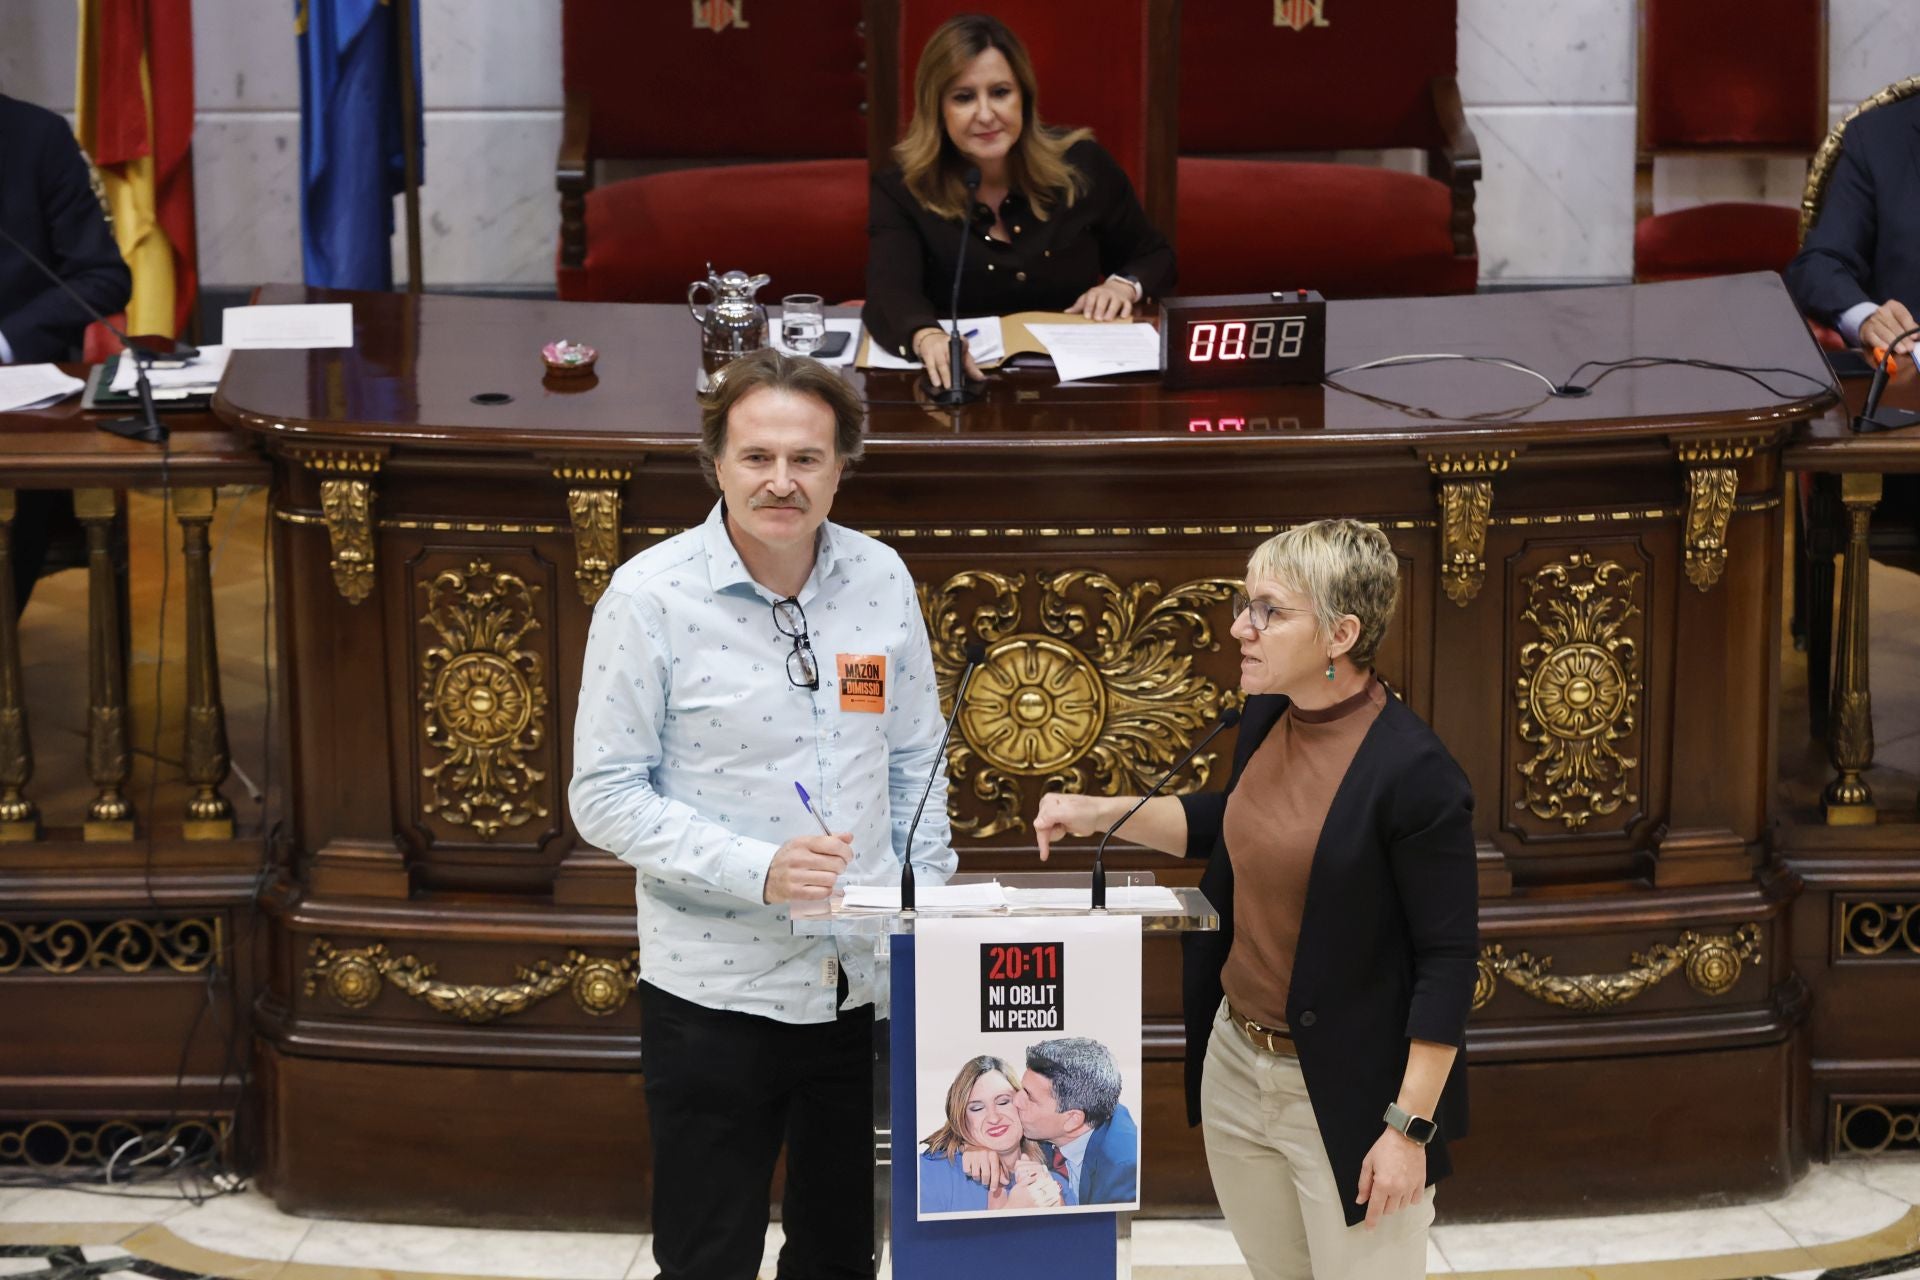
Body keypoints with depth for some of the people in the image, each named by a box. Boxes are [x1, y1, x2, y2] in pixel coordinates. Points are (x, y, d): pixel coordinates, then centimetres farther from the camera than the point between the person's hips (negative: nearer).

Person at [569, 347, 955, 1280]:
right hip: (717, 991, -4)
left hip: (865, 985, 4)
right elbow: (606, 795, -12)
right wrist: (755, 869, -23)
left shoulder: (880, 579, 1)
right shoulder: (651, 594, -11)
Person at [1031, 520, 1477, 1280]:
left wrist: (1410, 1127, -20)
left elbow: (1448, 961, -19)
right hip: (1236, 1064, 8)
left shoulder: (1412, 773, -22)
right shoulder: (1266, 718, 1)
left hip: (1347, 1094, -7)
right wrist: (1103, 814, 10)